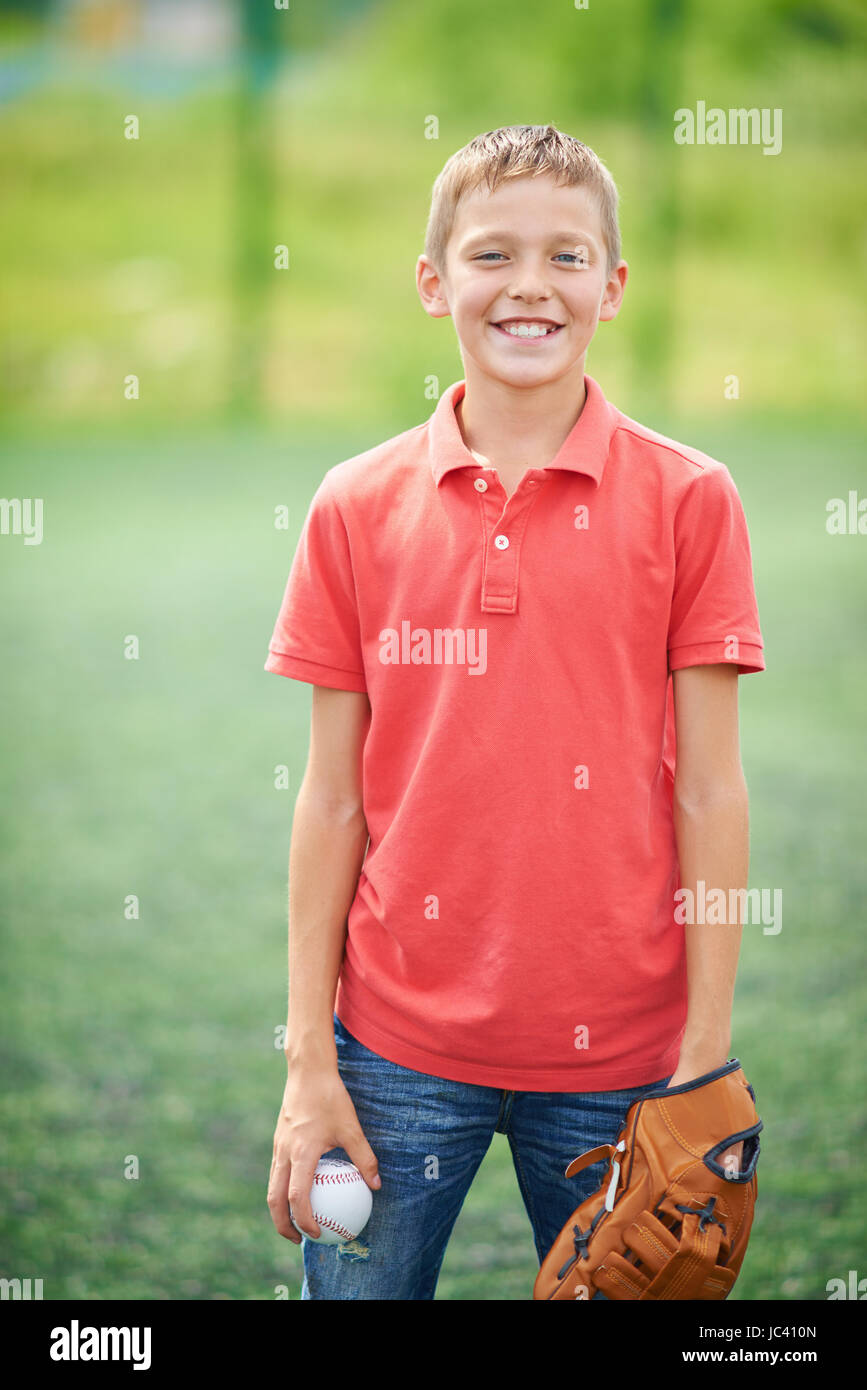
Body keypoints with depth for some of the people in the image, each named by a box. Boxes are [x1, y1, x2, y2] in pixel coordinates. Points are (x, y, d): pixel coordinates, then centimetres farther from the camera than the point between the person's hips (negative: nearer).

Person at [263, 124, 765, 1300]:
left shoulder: (687, 500, -2)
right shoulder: (357, 508, 2)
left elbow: (709, 795, -2)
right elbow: (333, 800, 4)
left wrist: (704, 1070, -5)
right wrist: (309, 1064, 1)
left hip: (619, 1052, -1)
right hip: (398, 1042, 1)